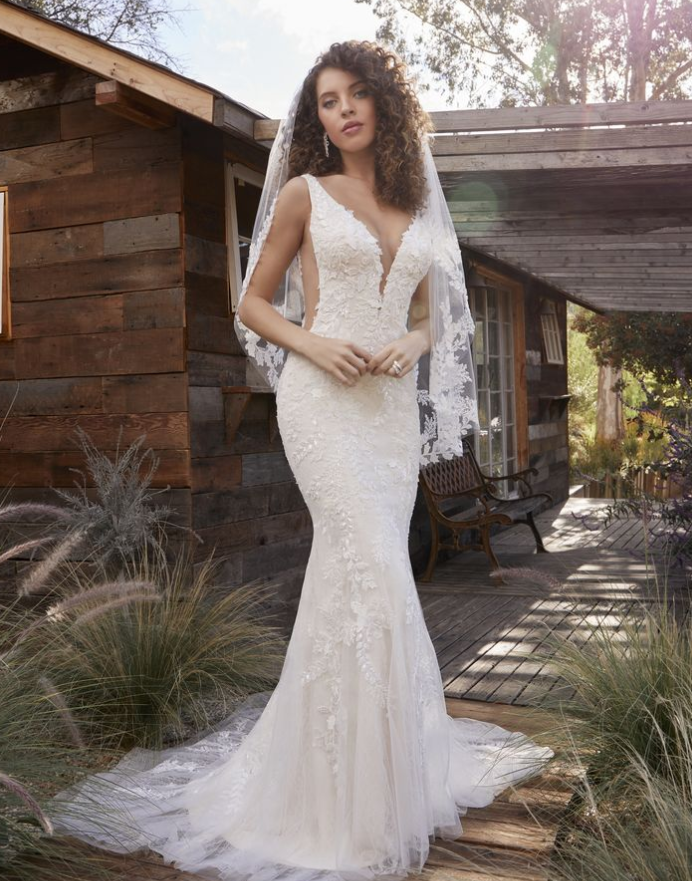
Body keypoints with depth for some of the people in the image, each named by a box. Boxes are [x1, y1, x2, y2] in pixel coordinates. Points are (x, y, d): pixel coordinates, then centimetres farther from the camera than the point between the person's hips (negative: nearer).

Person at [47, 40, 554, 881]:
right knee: (373, 570, -16)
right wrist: (313, 344, -11)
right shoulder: (303, 194, 5)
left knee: (360, 574, 8)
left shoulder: (415, 206, 16)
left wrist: (410, 346, -2)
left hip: (394, 404, 5)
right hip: (322, 395, -5)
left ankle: (358, 764, 25)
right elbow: (252, 304, 6)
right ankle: (356, 793, -3)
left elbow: (429, 317, 20)